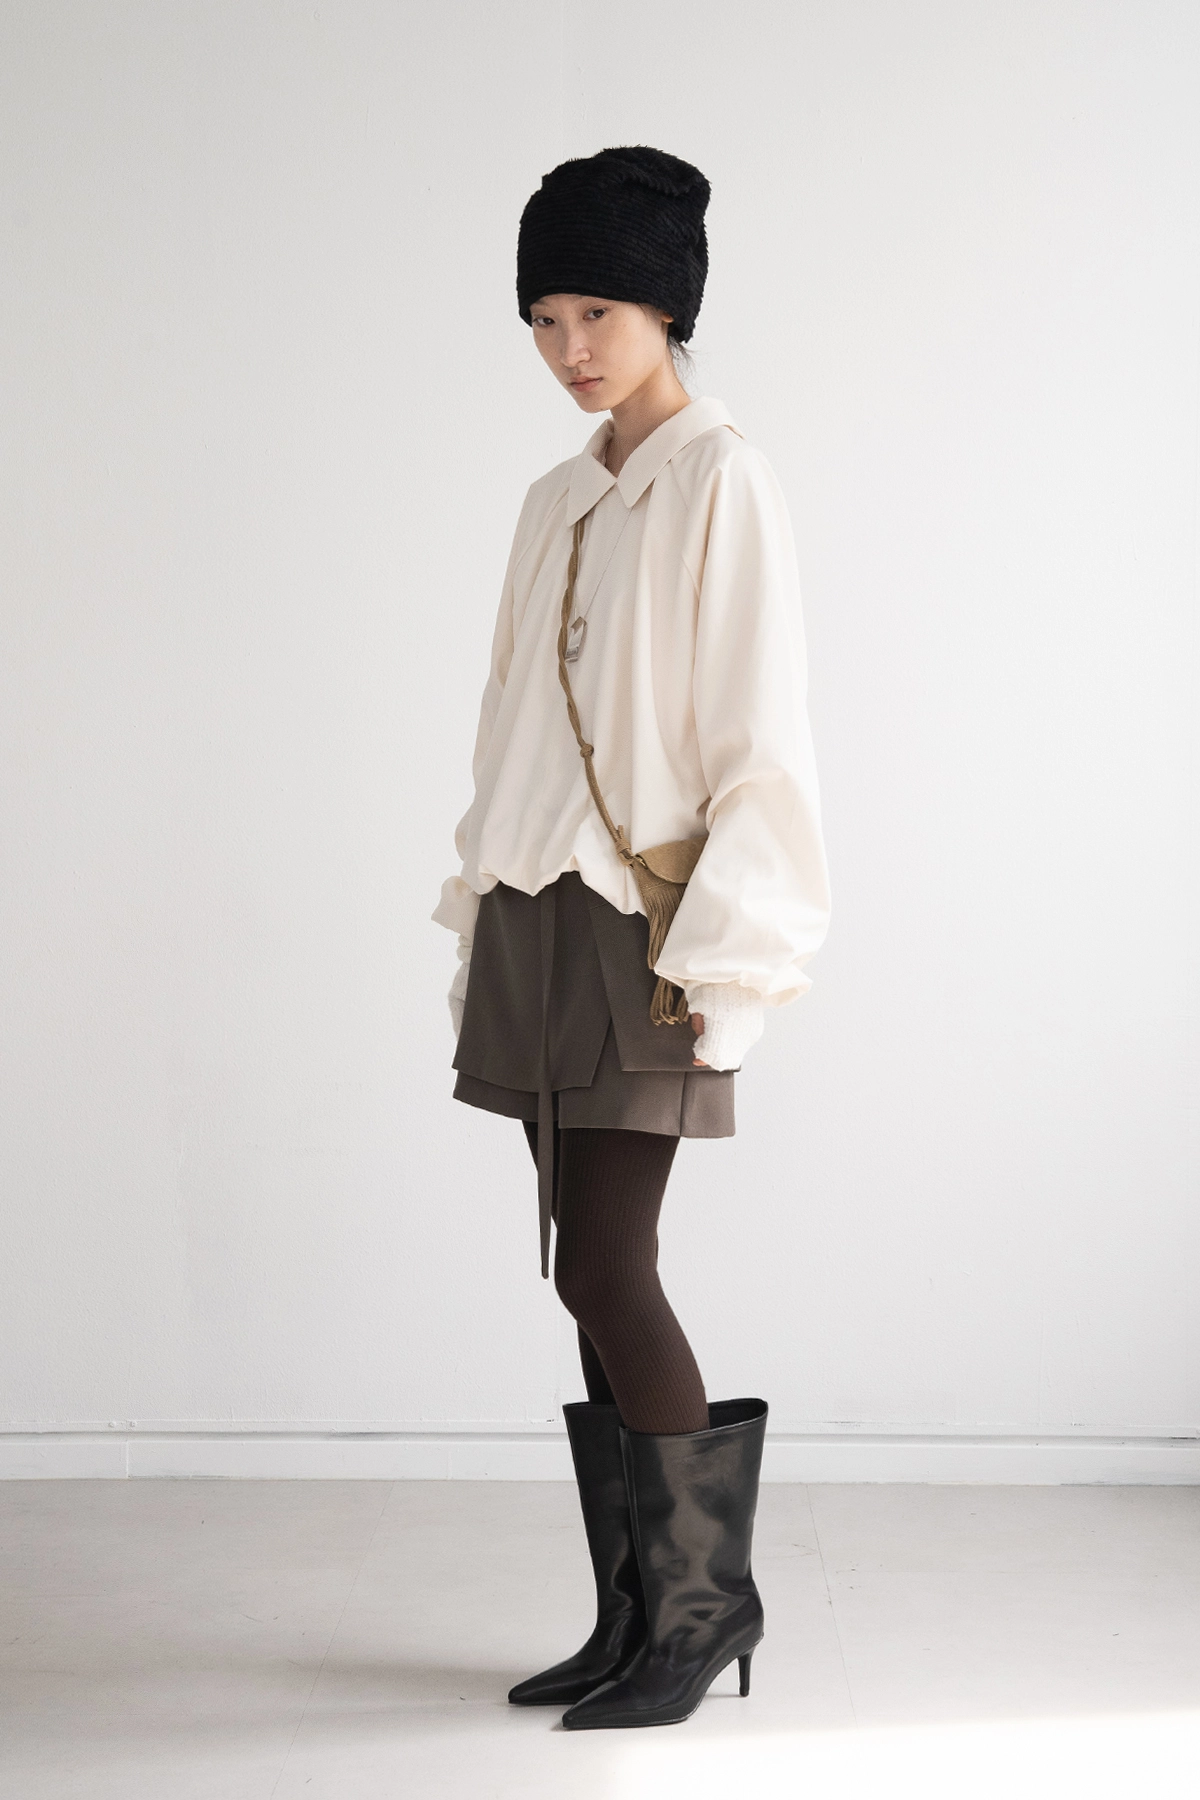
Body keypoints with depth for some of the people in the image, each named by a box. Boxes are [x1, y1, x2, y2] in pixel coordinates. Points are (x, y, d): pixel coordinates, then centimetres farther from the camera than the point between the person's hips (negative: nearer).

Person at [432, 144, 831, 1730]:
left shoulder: (721, 481, -5)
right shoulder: (558, 503, 16)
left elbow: (759, 732, -11)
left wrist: (720, 950, -16)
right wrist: (484, 930, 14)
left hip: (644, 925, -7)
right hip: (540, 922, 7)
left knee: (606, 1270, -10)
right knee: (598, 1277, 7)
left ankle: (707, 1596, 6)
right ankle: (637, 1617, 14)